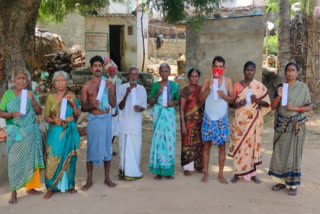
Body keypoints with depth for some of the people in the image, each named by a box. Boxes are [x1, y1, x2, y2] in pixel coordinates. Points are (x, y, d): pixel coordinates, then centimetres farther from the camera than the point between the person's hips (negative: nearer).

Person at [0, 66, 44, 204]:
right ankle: (14, 192, 1)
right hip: (16, 132, -3)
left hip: (31, 132, 3)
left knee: (31, 159, 8)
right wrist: (11, 114, -20)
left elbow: (39, 112, 3)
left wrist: (32, 100, -11)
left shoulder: (31, 94, 9)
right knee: (15, 160, -5)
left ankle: (30, 187, 20)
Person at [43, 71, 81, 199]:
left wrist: (73, 103, -10)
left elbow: (78, 115, 4)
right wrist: (53, 120, -14)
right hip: (55, 131, -1)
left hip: (69, 131, 1)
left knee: (69, 158, 4)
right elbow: (46, 116, 6)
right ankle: (51, 187, 5)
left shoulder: (72, 96, 6)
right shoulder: (51, 98, 3)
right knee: (53, 158, -5)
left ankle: (69, 185, 18)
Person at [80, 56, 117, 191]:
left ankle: (107, 178, 20)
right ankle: (89, 180, 12)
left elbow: (113, 104, 0)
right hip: (93, 119, -2)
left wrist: (109, 91, -14)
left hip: (106, 118, 2)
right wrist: (92, 105, -18)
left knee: (107, 147, 7)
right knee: (92, 148, 1)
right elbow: (83, 108, 2)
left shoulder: (109, 84, 7)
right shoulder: (86, 86, 2)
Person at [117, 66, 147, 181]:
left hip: (136, 122, 3)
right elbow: (121, 106, -6)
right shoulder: (122, 87, -2)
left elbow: (144, 107, 10)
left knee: (135, 147, 5)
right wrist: (126, 94, -20)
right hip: (125, 122, -3)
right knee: (125, 146, -2)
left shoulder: (142, 89, 6)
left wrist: (139, 108, -14)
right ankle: (124, 171, 7)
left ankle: (134, 170, 18)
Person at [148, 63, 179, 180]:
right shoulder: (155, 85, 6)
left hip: (170, 114, 1)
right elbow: (150, 102, 5)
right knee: (158, 140, -3)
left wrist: (173, 102, -5)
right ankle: (158, 171, 4)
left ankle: (168, 170, 9)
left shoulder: (174, 85, 8)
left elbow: (178, 99, 16)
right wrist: (158, 94, -10)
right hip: (158, 114, 0)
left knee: (169, 140, -1)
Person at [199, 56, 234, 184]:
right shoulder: (207, 80, 3)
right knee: (207, 145, 3)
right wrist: (208, 88, -18)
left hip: (222, 118, 0)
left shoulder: (227, 81, 4)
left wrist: (224, 95, -17)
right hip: (208, 118, 0)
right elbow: (201, 98, -2)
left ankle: (220, 174, 14)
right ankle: (206, 173, 15)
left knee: (222, 146, 3)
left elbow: (232, 100, 3)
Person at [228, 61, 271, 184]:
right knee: (238, 145, -1)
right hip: (240, 120, 0)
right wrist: (238, 104, -14)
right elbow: (231, 103, 7)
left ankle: (252, 173, 16)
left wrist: (257, 100, -15)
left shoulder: (260, 86, 5)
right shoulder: (237, 85, 6)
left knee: (253, 144, 4)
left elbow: (267, 103, 5)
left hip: (254, 121, 0)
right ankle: (237, 173, 10)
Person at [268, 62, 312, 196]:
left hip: (295, 126, -3)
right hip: (281, 125, 3)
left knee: (293, 154, -2)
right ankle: (281, 181, 19)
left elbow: (309, 107, 1)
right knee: (279, 153, 6)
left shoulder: (302, 87, -2)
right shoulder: (280, 87, 6)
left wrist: (295, 108, -15)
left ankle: (293, 185, 7)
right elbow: (272, 106, 4)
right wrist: (278, 96, -14)